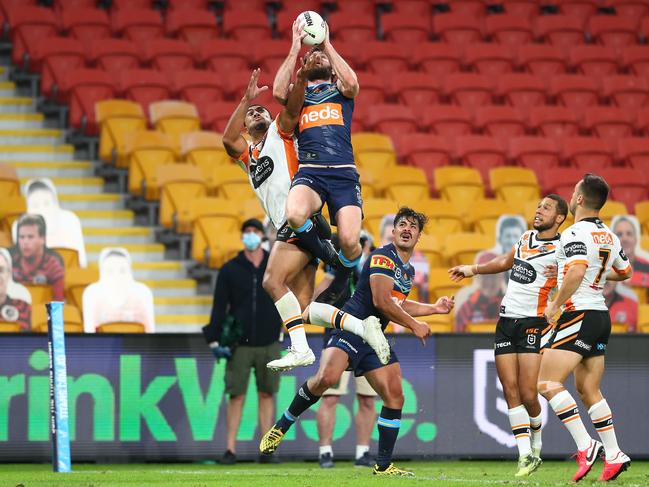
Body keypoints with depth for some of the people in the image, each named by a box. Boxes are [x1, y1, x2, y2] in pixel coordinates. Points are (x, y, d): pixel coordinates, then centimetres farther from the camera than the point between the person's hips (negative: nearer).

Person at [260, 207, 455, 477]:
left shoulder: (408, 270, 18)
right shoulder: (383, 257, -11)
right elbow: (381, 302, -19)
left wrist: (434, 308, 31)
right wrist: (414, 325, -10)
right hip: (350, 330, -9)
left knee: (395, 397, -2)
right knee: (326, 377, -30)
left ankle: (383, 465, 6)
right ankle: (280, 428, -11)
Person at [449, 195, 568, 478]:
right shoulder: (526, 238, 15)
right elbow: (506, 262, 33)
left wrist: (561, 275, -27)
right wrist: (472, 270, 42)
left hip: (532, 324, -6)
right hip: (506, 321, 6)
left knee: (528, 394, -9)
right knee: (510, 391, -4)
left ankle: (536, 441, 20)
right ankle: (526, 455, -4)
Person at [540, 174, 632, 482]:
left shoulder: (576, 233, -15)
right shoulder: (609, 236, 12)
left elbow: (576, 272, -30)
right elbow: (624, 272, 26)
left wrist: (555, 305, -18)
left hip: (579, 315, -9)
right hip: (601, 315, 9)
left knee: (547, 383, -8)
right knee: (589, 390, 13)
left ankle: (585, 446, -16)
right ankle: (613, 455, 8)